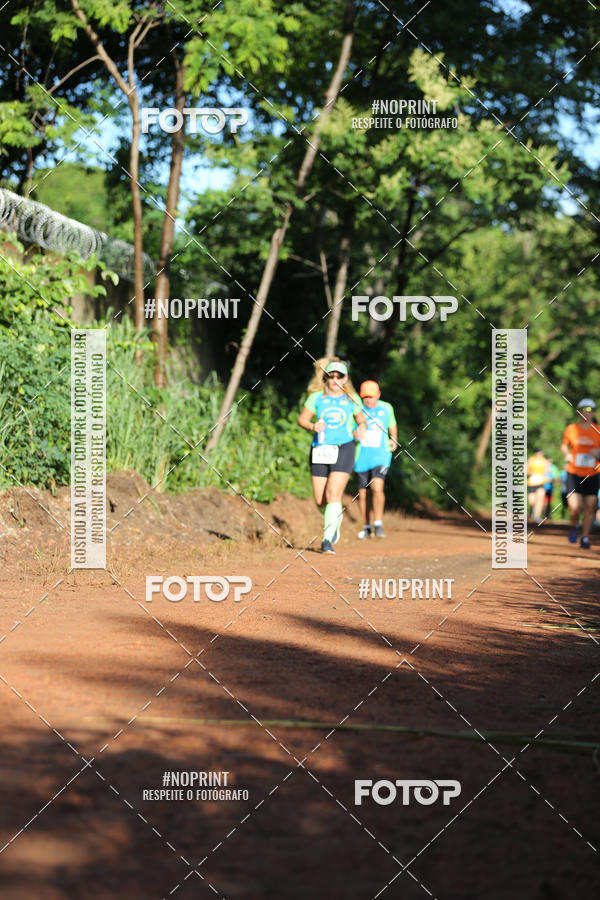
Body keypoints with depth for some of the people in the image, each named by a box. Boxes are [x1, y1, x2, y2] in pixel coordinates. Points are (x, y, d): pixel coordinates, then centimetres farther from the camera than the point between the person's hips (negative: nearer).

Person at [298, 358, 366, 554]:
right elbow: (302, 419, 9)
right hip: (320, 450, 2)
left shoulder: (352, 399, 6)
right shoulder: (316, 397, 5)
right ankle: (336, 519, 37)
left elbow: (361, 419, 19)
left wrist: (362, 427, -4)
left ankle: (327, 540, -17)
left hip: (343, 449, -2)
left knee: (333, 494, -18)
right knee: (320, 500, 3)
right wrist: (313, 426, -12)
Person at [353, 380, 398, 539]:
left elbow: (392, 425, 22)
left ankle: (378, 524, -13)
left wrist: (394, 440, 7)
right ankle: (366, 527, 22)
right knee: (363, 494, 6)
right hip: (361, 458, 1)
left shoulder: (386, 408, 4)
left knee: (377, 487, -21)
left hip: (380, 456, -1)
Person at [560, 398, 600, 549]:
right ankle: (574, 526, 19)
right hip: (574, 474, -1)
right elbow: (564, 445, 16)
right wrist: (567, 454, -4)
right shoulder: (571, 429, 2)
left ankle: (585, 537, 14)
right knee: (575, 507, -12)